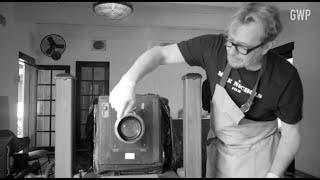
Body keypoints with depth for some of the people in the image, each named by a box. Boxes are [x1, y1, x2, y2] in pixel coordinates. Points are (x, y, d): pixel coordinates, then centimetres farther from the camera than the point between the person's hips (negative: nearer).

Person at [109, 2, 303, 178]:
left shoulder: (286, 79, -25)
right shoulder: (214, 47, -23)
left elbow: (291, 134, -11)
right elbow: (160, 53, -19)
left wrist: (273, 174, -21)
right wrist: (129, 81, -34)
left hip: (257, 156, -2)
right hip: (217, 148, 2)